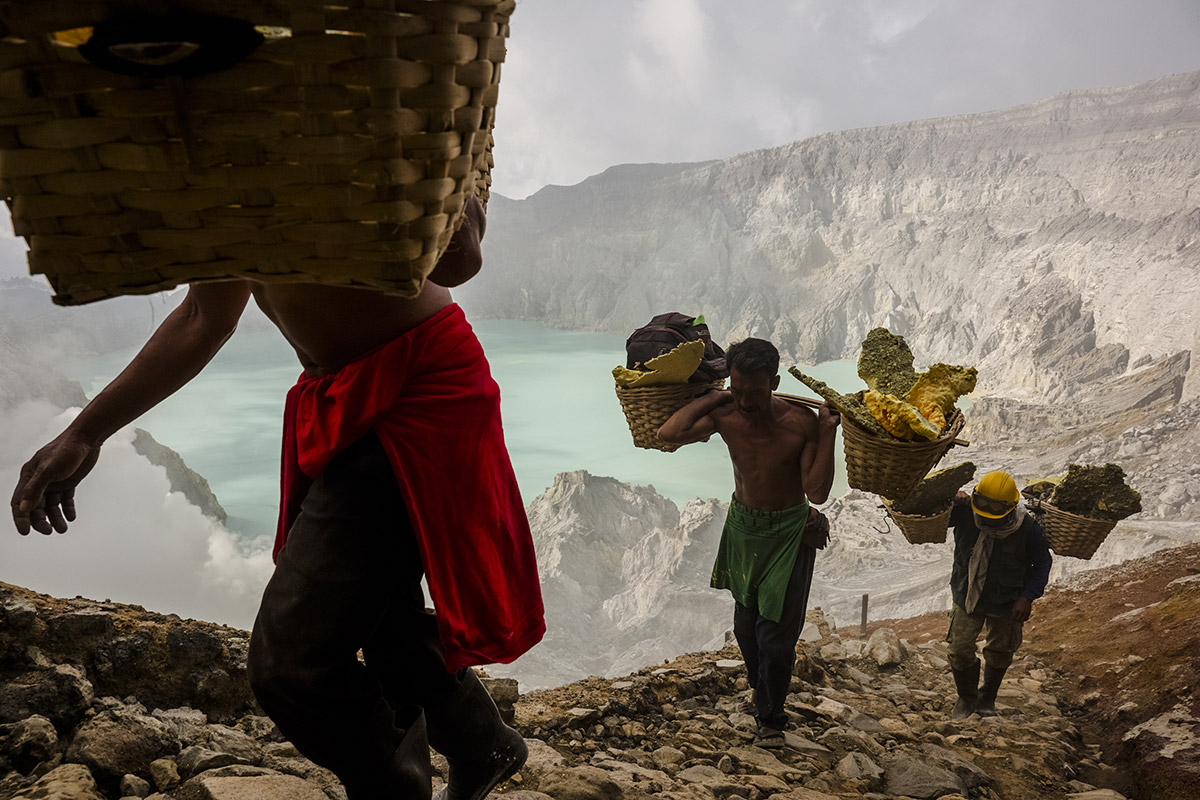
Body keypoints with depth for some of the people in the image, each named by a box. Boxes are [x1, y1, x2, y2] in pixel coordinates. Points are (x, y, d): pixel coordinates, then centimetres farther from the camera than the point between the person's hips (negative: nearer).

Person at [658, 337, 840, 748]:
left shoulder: (801, 423, -23)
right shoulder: (725, 415, -14)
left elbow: (817, 492, -21)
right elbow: (668, 433, -20)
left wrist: (827, 432, -29)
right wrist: (712, 398, -18)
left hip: (789, 532, -3)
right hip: (742, 525, 4)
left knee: (776, 631, 0)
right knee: (746, 622, 19)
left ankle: (771, 718, 21)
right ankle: (759, 687, 47)